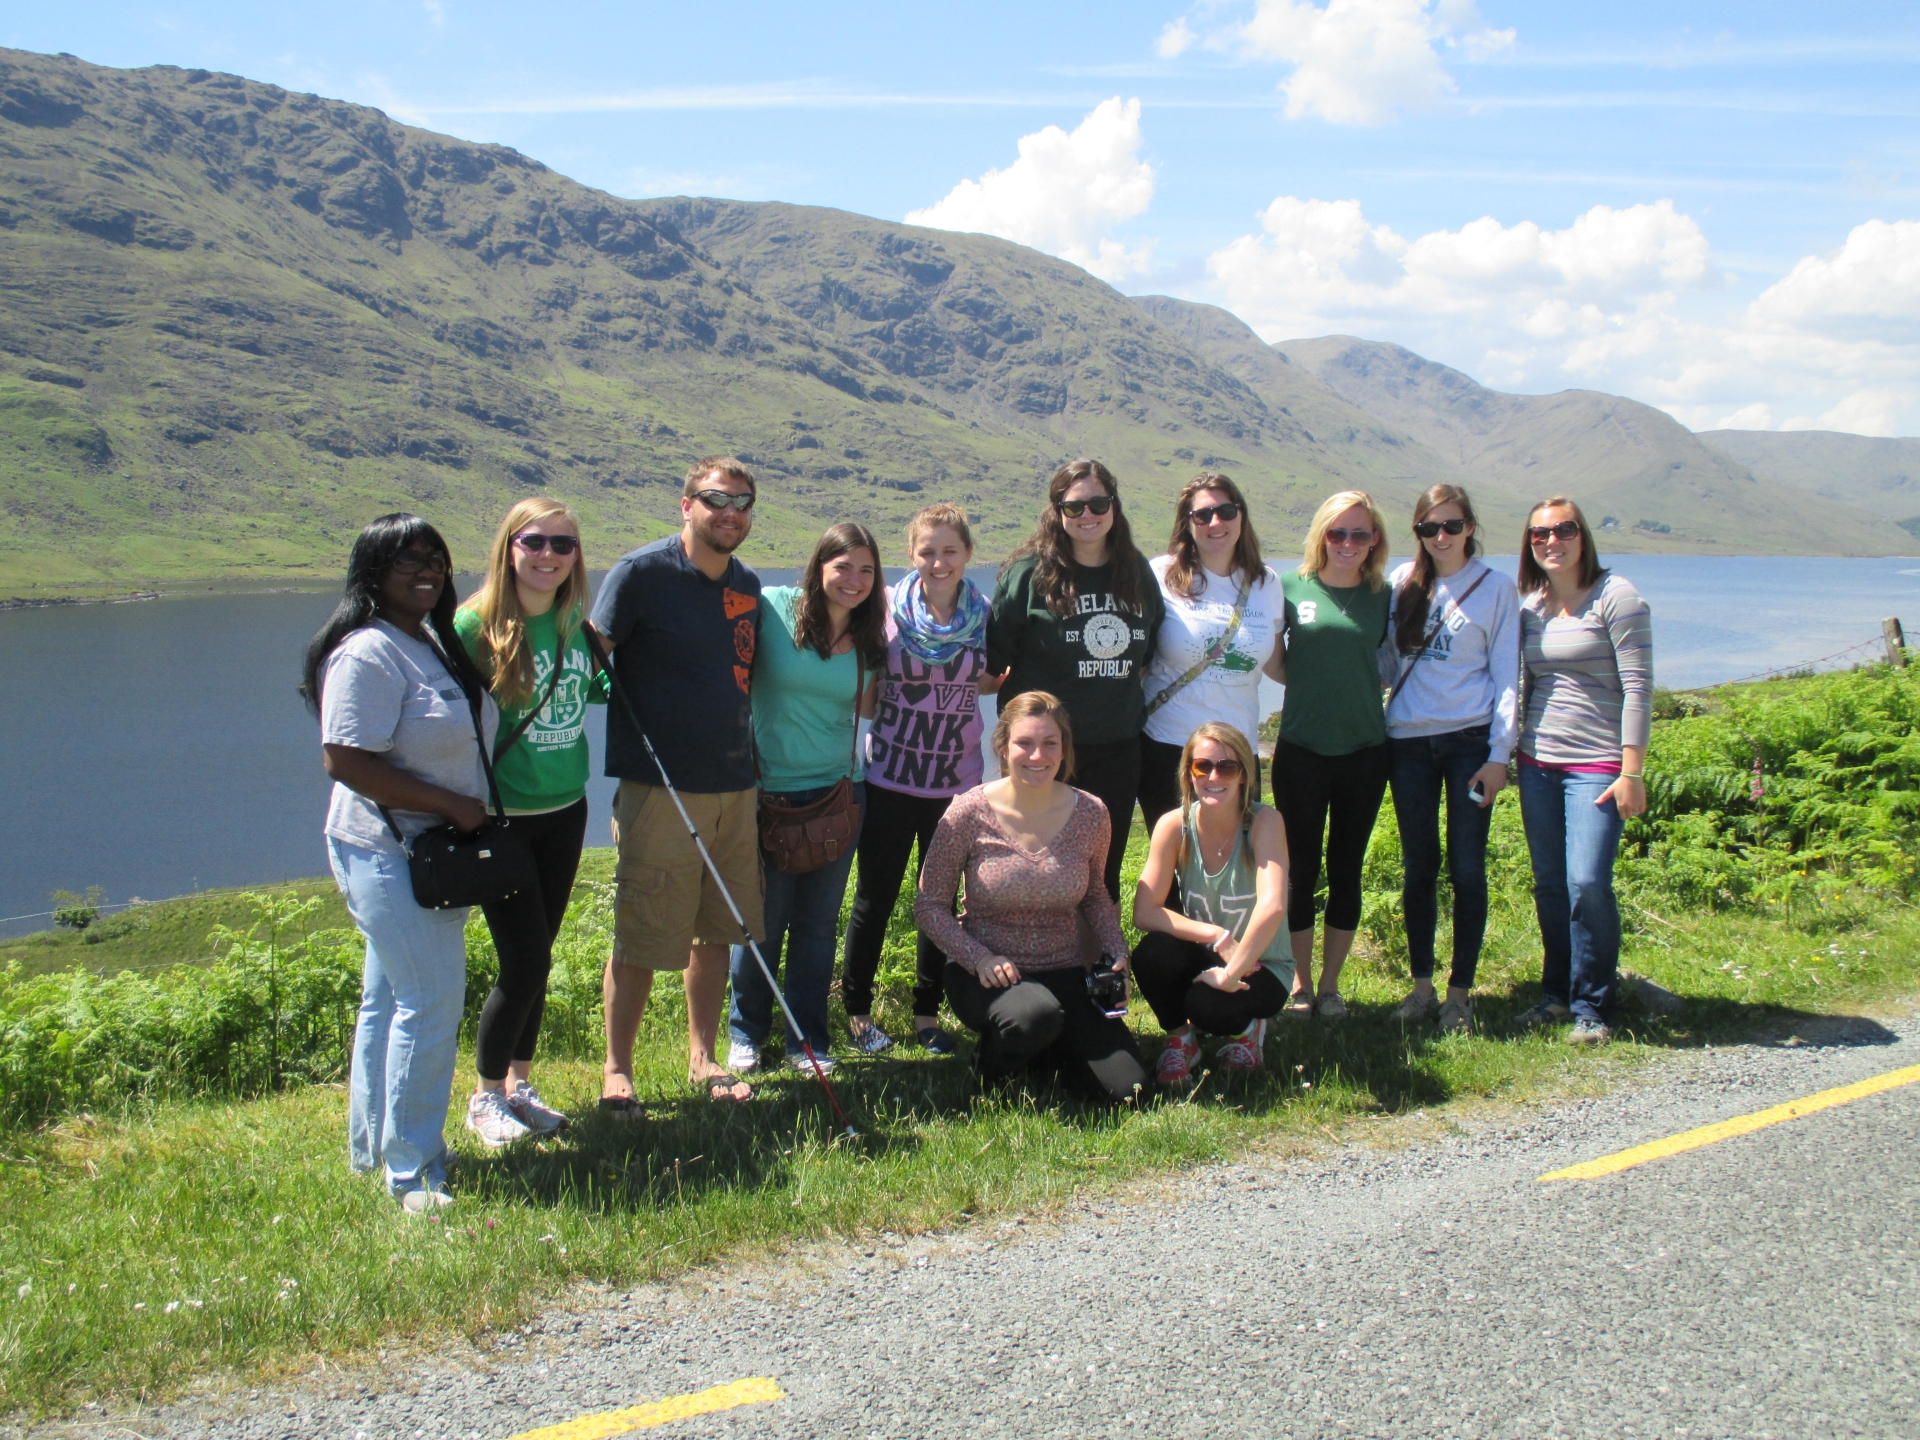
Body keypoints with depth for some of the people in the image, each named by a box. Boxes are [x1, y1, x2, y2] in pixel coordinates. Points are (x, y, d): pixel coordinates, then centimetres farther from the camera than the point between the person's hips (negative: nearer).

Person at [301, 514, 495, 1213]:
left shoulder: (433, 642, 12)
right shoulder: (368, 653, -18)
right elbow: (346, 761, -24)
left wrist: (468, 810, 12)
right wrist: (451, 804, -20)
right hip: (388, 856, -10)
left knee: (390, 999, 17)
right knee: (429, 1002, -8)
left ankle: (372, 1147, 30)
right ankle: (412, 1173, 2)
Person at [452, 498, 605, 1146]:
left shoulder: (577, 625, 2)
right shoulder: (475, 625, -14)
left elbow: (598, 689, 17)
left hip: (565, 813, 5)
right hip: (501, 819, -5)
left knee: (537, 958, 14)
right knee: (525, 961, -4)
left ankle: (520, 1085, 30)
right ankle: (486, 1097, 17)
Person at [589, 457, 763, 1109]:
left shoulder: (748, 586, 10)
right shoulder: (641, 573, -9)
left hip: (734, 786, 6)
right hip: (659, 787, -6)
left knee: (717, 931, 13)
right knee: (640, 938, 0)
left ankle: (702, 1059, 27)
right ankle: (616, 1070, 15)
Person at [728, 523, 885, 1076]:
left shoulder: (869, 639, 4)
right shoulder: (772, 609, -10)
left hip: (839, 789, 4)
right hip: (768, 788, -3)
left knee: (819, 924, 10)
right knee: (762, 921, 5)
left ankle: (807, 1041, 23)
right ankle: (746, 1034, 24)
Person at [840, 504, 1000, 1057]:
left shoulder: (985, 616, -1)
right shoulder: (888, 607, -7)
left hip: (956, 780, 2)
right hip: (890, 777, -2)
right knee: (875, 895, 6)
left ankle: (927, 1014, 24)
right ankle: (856, 1010, 21)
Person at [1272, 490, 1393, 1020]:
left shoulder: (1383, 596, 3)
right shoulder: (1291, 587, -1)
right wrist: (1308, 686, -7)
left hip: (1364, 751, 2)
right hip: (1301, 751, -1)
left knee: (1346, 871, 8)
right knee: (1302, 870, 5)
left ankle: (1330, 985, 20)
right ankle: (1300, 984, 18)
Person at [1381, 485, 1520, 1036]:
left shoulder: (1496, 588, 2)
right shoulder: (1402, 582, 9)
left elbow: (1506, 676, 0)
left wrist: (1499, 754, -7)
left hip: (1469, 740, -2)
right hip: (1408, 740, 2)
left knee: (1466, 869, -1)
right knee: (1419, 866, 6)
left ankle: (1461, 991, 9)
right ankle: (1421, 984, 17)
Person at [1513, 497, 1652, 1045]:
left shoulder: (1615, 597, -6)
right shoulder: (1528, 606, 11)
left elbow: (1638, 687, -10)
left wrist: (1632, 773, -14)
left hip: (1597, 764, -5)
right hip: (1538, 763, 5)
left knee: (1587, 883, -12)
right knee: (1549, 885, 8)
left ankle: (1592, 1006, 1)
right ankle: (1558, 993, 21)